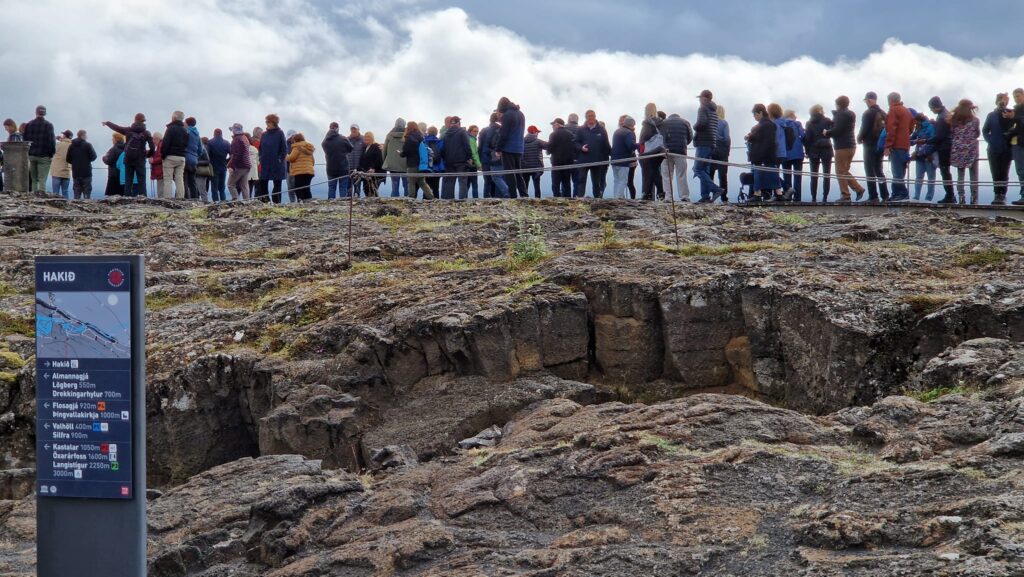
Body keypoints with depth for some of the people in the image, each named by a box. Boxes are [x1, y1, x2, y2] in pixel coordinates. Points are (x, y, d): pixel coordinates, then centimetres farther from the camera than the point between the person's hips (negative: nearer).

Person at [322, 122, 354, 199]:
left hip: (330, 169, 3)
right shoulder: (343, 139, -11)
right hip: (343, 168, -3)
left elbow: (325, 153, 9)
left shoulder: (324, 142, 0)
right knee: (343, 188, 2)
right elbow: (350, 149, 2)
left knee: (331, 188, 8)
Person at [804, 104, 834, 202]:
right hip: (826, 150, -1)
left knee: (814, 176, 7)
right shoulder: (827, 121, -2)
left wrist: (807, 151, 2)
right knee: (826, 175, 2)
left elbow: (806, 138, -3)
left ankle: (813, 197, 2)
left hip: (814, 151, 1)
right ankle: (825, 197, -5)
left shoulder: (810, 123, 1)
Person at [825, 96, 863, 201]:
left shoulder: (841, 115, -13)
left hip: (843, 147, -10)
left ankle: (845, 195, -5)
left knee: (841, 172, -4)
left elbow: (837, 131, -19)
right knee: (845, 172, 18)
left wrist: (827, 132, -1)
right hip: (851, 146, 10)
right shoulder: (850, 114, 18)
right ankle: (858, 189, 12)